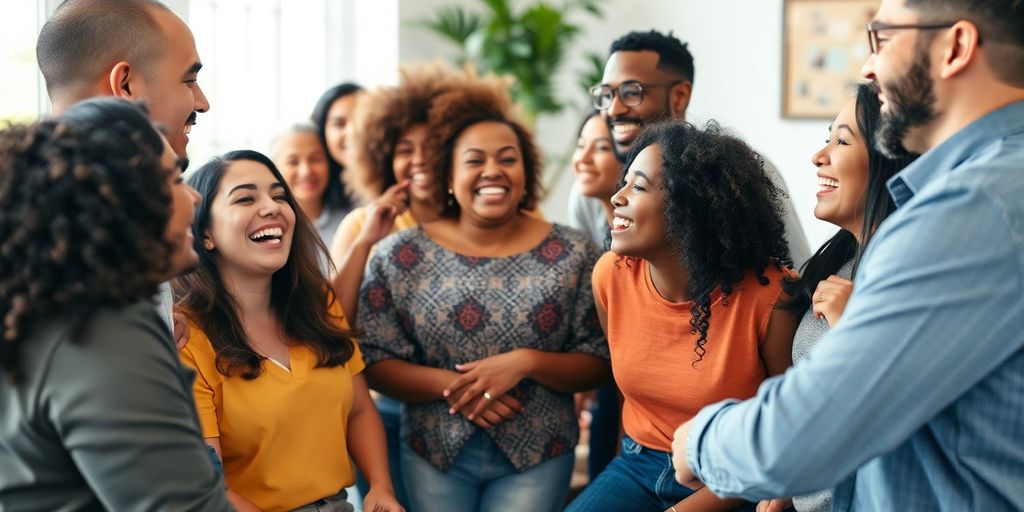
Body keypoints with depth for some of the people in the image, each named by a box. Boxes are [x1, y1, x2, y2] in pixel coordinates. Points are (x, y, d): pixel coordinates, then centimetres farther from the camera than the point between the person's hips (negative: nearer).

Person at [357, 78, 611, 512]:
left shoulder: (573, 254, -2)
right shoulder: (400, 257, -2)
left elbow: (599, 364, -2)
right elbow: (374, 361, -3)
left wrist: (525, 362, -19)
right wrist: (451, 385, -18)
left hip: (537, 458, 0)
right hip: (434, 453, 1)